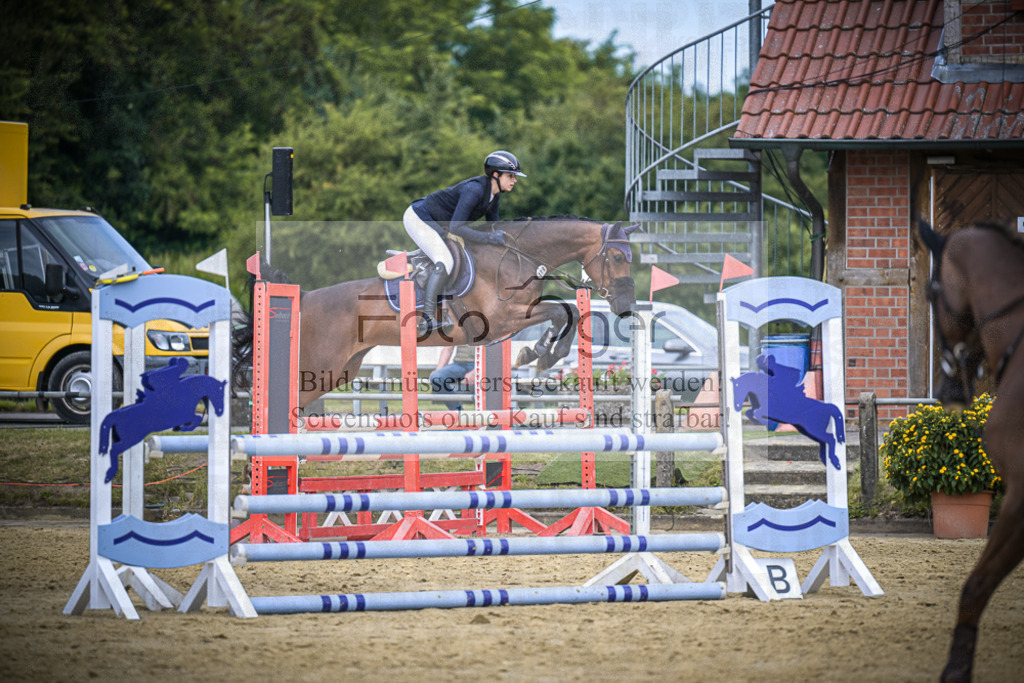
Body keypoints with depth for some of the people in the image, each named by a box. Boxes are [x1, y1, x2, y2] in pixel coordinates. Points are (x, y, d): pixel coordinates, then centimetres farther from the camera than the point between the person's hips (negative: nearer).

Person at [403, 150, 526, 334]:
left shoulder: (494, 192, -1)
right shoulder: (475, 189, -29)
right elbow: (455, 227, -33)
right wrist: (490, 238, -34)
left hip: (435, 222, 10)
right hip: (418, 220, -10)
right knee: (445, 262, -26)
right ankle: (427, 319, -29)